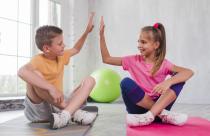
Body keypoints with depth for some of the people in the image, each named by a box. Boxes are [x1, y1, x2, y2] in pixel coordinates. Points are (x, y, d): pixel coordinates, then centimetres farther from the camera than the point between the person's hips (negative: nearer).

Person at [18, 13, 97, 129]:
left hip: (58, 106, 6)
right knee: (35, 76, -32)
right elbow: (22, 72, -39)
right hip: (39, 109, -6)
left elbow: (76, 49, 29)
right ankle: (74, 112, -28)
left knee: (89, 80, -6)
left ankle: (65, 114, -32)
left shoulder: (61, 56, 7)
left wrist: (87, 32, 19)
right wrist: (51, 88, -44)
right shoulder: (38, 60, -16)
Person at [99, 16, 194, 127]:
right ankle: (163, 114, -25)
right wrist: (102, 35, -2)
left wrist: (168, 81, -34)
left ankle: (150, 115, -31)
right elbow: (106, 59, 6)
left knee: (179, 77, -20)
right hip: (139, 108, 1)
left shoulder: (163, 64, -2)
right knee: (126, 83, -28)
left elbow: (189, 72, -16)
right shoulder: (134, 60, 4)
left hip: (159, 105, 0)